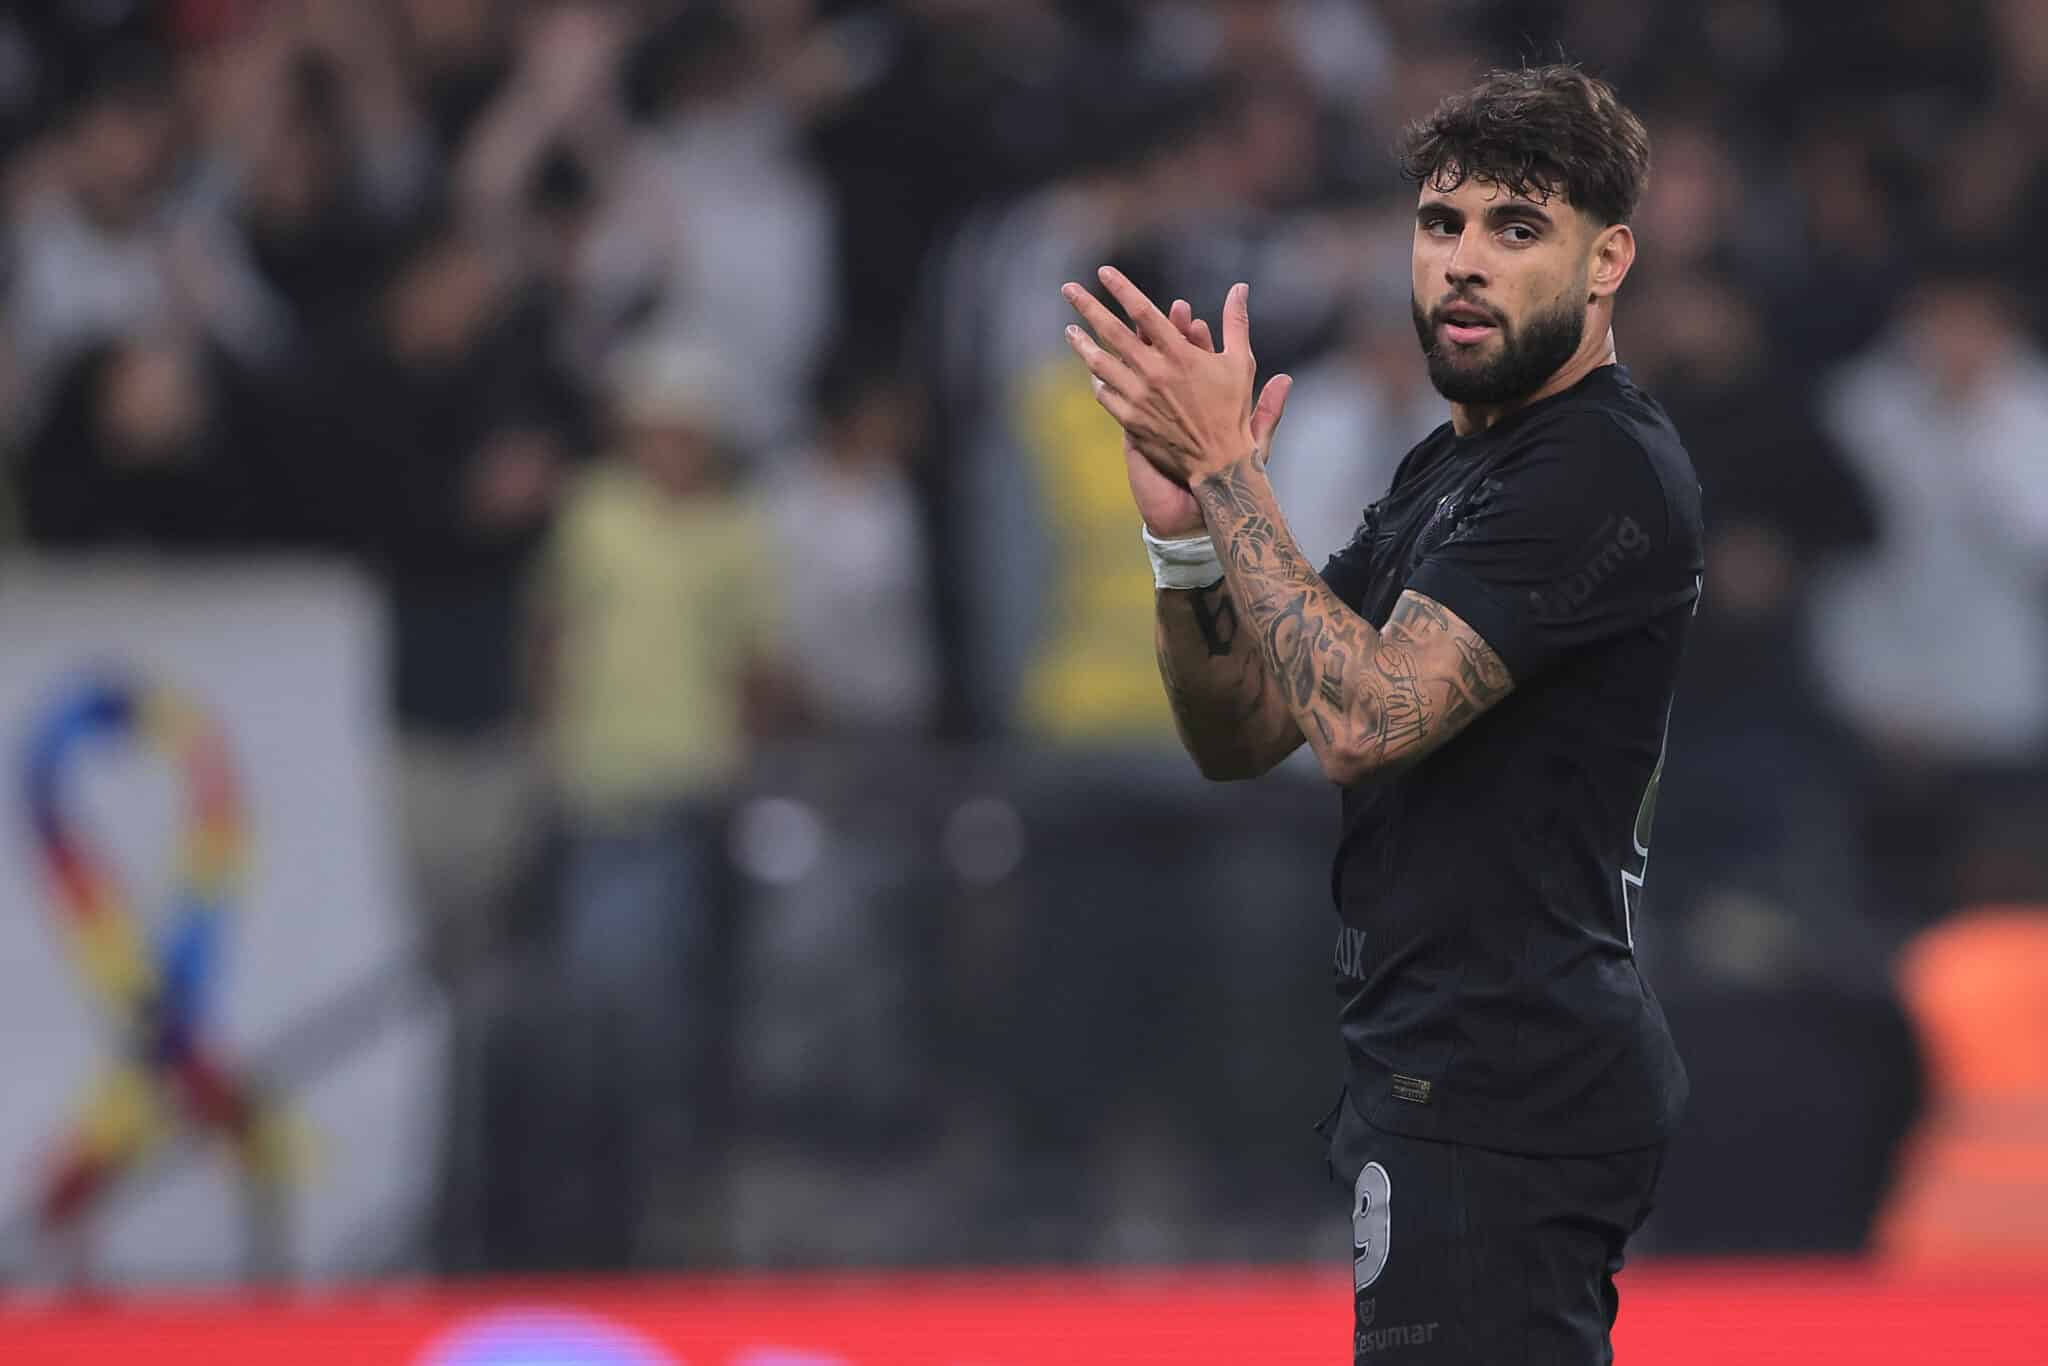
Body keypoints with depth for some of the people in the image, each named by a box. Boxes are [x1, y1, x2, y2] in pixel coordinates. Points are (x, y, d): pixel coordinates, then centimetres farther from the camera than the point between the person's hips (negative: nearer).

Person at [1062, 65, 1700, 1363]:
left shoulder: (1606, 470, -14)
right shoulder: (1449, 469, 18)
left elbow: (1364, 717, -23)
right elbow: (1242, 735, 15)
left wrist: (1226, 468, -18)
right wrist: (1187, 529, -3)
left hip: (1506, 1098, -10)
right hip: (1447, 1078, 10)